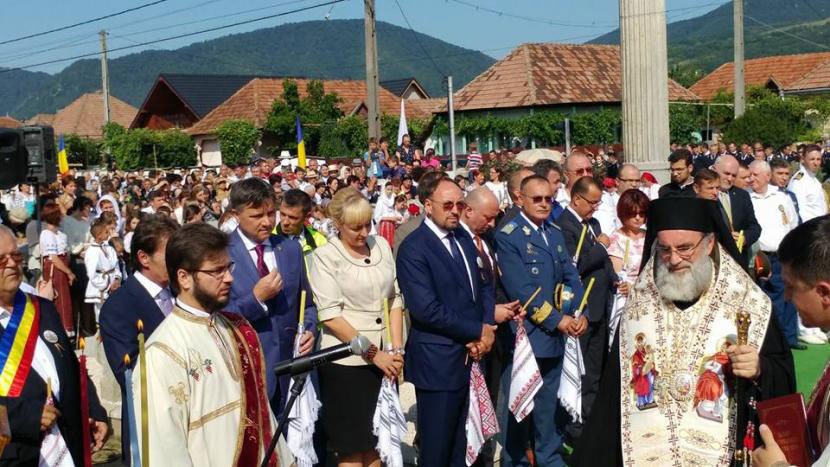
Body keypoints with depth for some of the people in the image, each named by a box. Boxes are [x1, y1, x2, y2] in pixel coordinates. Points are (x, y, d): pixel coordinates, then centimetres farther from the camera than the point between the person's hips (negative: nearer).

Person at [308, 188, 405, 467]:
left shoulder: (381, 245, 6)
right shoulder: (325, 256, -9)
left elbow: (394, 298, 9)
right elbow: (330, 315, -14)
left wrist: (397, 349, -1)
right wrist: (373, 353, -15)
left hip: (385, 357, 5)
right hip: (346, 361, -4)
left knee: (376, 438, 13)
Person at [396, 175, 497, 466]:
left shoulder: (463, 238, 11)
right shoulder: (413, 248, -14)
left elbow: (482, 286, 14)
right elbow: (426, 309, -22)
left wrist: (486, 328, -5)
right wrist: (478, 331, -14)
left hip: (472, 355, 7)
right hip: (438, 362, -7)